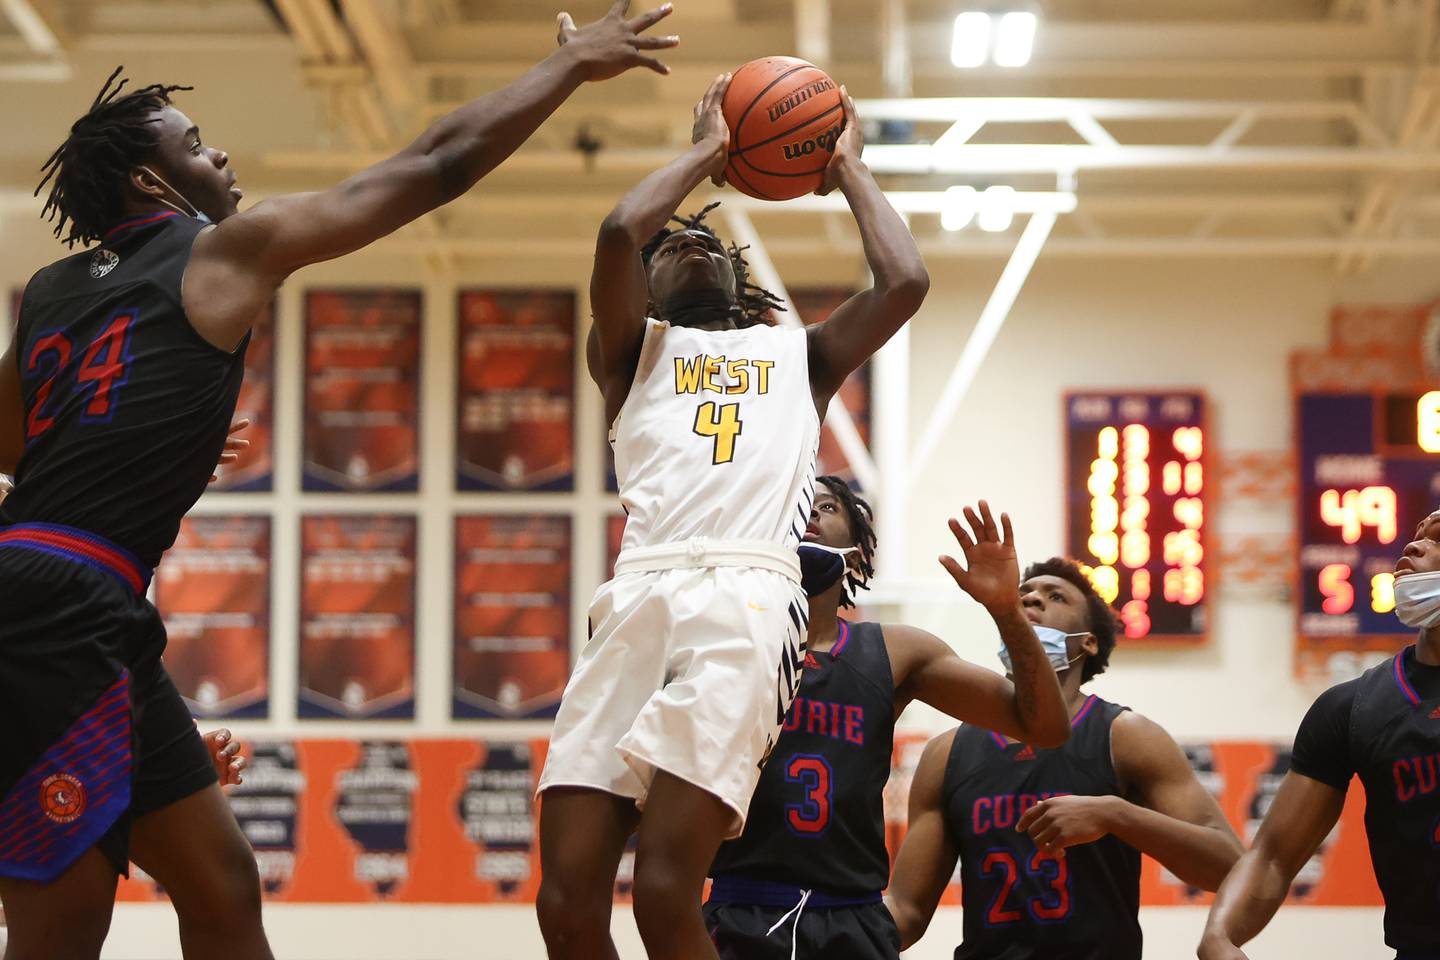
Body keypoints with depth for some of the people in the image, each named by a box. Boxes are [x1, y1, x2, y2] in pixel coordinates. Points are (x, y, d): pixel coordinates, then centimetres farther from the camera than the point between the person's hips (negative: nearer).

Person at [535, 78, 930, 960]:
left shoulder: (799, 355, 32)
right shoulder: (634, 349, 28)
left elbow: (906, 282, 17)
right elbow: (619, 232, 10)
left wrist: (849, 170, 31)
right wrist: (707, 151, 25)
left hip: (747, 602, -1)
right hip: (638, 600, 2)